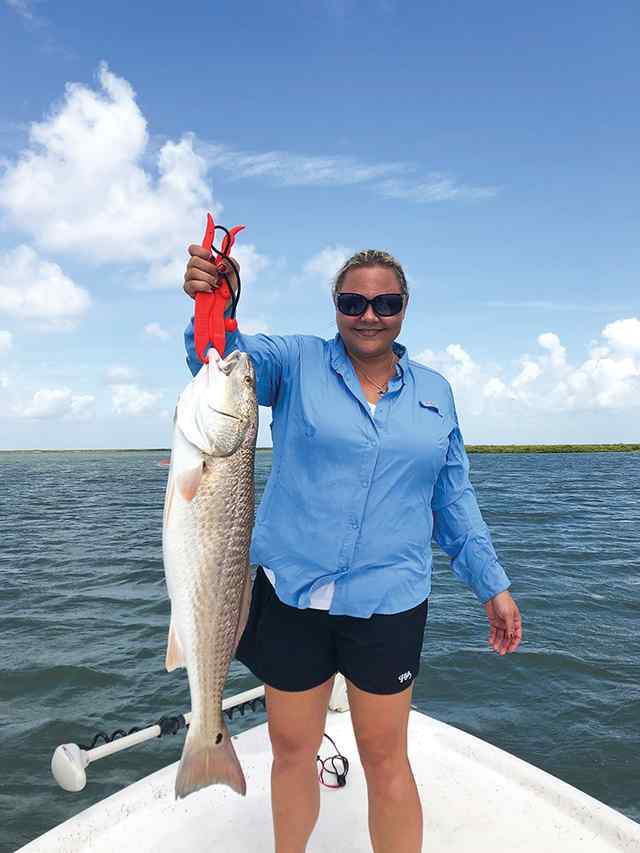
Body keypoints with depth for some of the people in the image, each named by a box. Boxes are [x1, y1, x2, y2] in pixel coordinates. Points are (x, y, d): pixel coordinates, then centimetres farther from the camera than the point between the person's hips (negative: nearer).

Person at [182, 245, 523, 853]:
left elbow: (454, 499, 12)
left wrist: (492, 584, 9)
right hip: (290, 596, 0)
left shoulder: (434, 391, 8)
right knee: (292, 751, 17)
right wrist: (214, 306, -35)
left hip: (388, 603, 1)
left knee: (385, 758, 12)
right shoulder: (298, 363, 1)